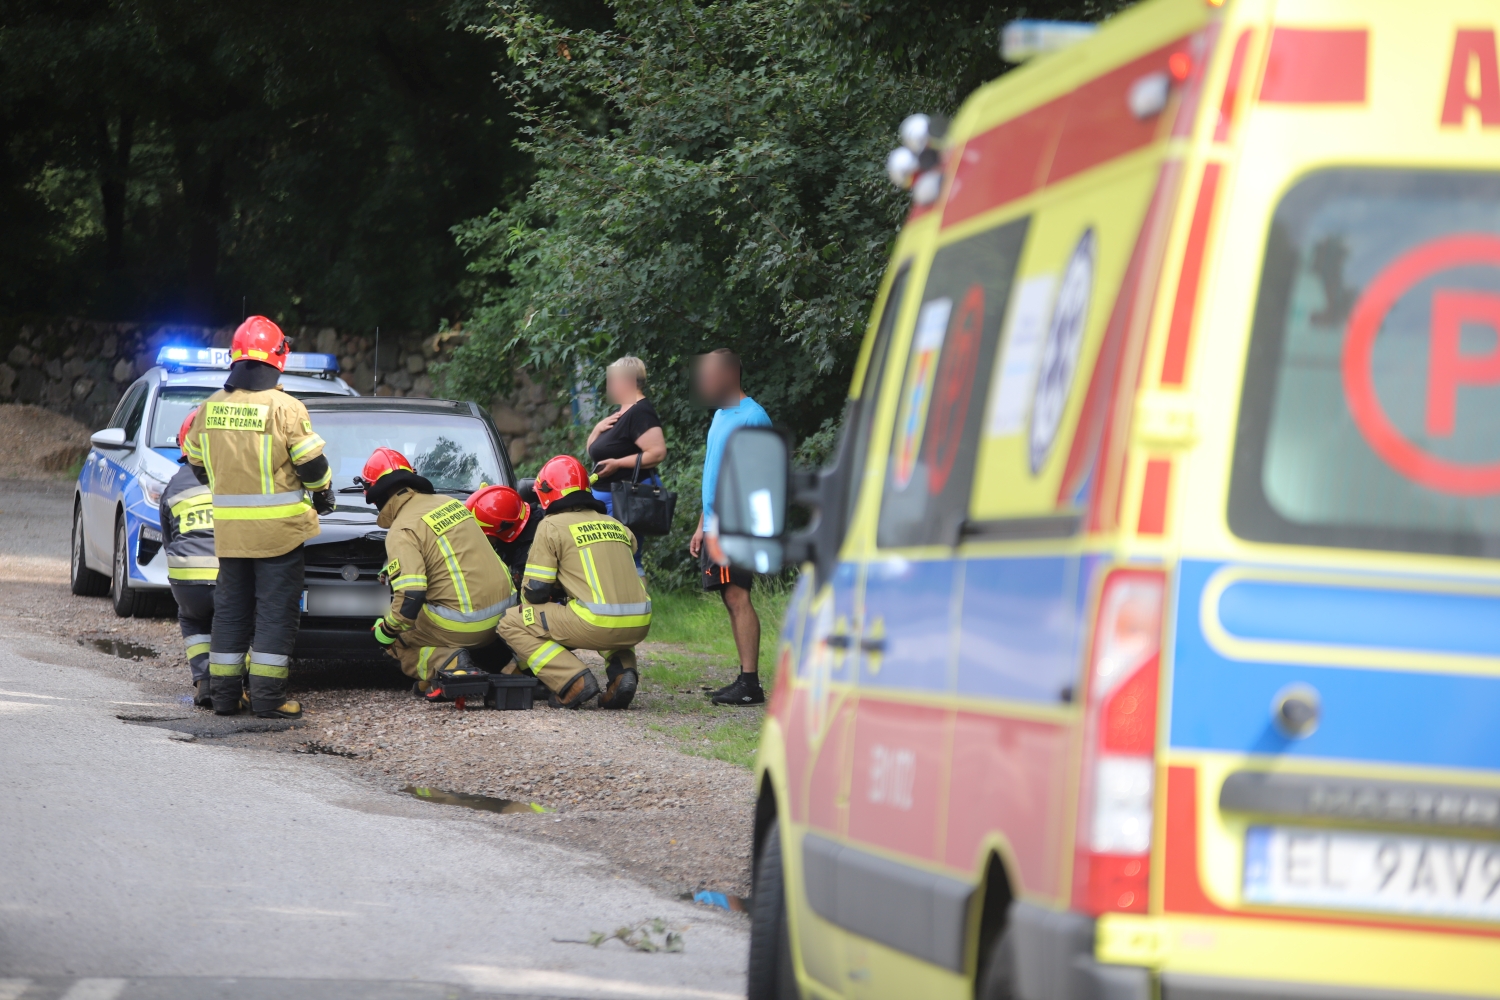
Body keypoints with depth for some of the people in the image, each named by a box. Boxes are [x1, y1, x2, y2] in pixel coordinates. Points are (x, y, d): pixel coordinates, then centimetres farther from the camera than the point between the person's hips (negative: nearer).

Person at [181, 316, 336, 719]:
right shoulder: (285, 408, -12)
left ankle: (224, 692, 14)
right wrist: (323, 494, 12)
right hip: (278, 529, -5)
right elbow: (312, 464, -8)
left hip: (229, 528, 5)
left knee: (230, 608, 13)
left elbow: (196, 461, 16)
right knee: (275, 610, 0)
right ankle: (268, 696, -3)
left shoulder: (210, 408, 3)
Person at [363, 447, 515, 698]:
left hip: (463, 624, -8)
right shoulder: (448, 502, 12)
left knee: (394, 640, 13)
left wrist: (386, 629, -1)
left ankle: (447, 663, -10)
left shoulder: (402, 531, -11)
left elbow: (410, 598, -20)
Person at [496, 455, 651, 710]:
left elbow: (536, 590, 1)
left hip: (598, 623, -6)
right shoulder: (616, 525, 22)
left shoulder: (552, 526, 4)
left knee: (512, 624, 9)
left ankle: (573, 680, -8)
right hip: (639, 626, 6)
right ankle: (622, 672, 12)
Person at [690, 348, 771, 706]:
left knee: (737, 597, -13)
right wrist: (702, 526, 22)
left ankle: (750, 683, -16)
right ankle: (744, 680, 8)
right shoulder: (720, 415, 19)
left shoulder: (752, 417, -10)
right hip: (716, 528, 9)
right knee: (732, 600, 7)